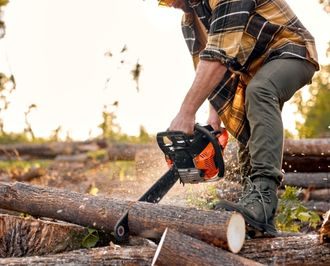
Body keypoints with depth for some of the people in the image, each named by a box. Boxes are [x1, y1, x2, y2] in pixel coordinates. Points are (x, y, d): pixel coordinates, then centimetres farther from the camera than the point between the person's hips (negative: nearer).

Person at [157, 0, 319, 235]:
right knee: (248, 138, 5)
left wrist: (186, 113, -36)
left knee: (258, 91, -35)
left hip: (290, 54, -10)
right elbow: (206, 70, 7)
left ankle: (263, 199, -47)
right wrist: (216, 112, -8)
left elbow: (219, 56, -34)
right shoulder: (190, 21, 3)